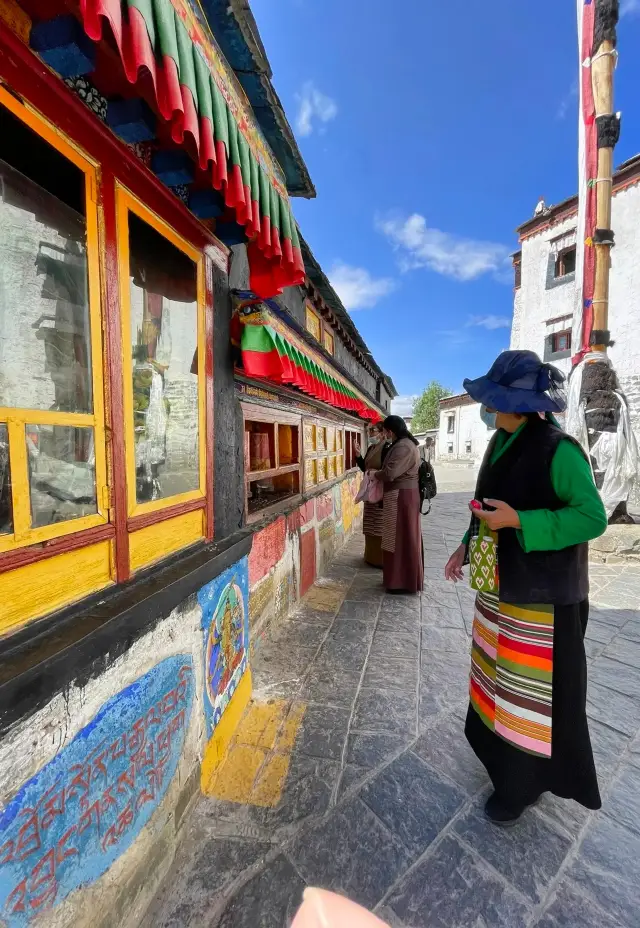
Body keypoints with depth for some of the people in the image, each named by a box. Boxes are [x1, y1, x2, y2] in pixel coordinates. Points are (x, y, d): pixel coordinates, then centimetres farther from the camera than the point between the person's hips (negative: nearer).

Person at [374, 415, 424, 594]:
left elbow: (390, 472, -24)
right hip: (404, 495, 10)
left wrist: (376, 474, -6)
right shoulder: (407, 443, 15)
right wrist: (381, 472, 9)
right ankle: (407, 579, 28)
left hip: (400, 497, -10)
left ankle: (403, 582, 10)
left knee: (400, 538, -1)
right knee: (405, 537, 16)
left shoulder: (402, 446, -19)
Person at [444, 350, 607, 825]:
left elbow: (593, 517, -20)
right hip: (500, 584, 8)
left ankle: (525, 782, 33)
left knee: (533, 689, 11)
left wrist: (518, 521, -27)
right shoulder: (501, 443, 4)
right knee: (500, 676, 23)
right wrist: (467, 546, 6)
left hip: (541, 592, -8)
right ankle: (503, 755, 46)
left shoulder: (558, 449, -19)